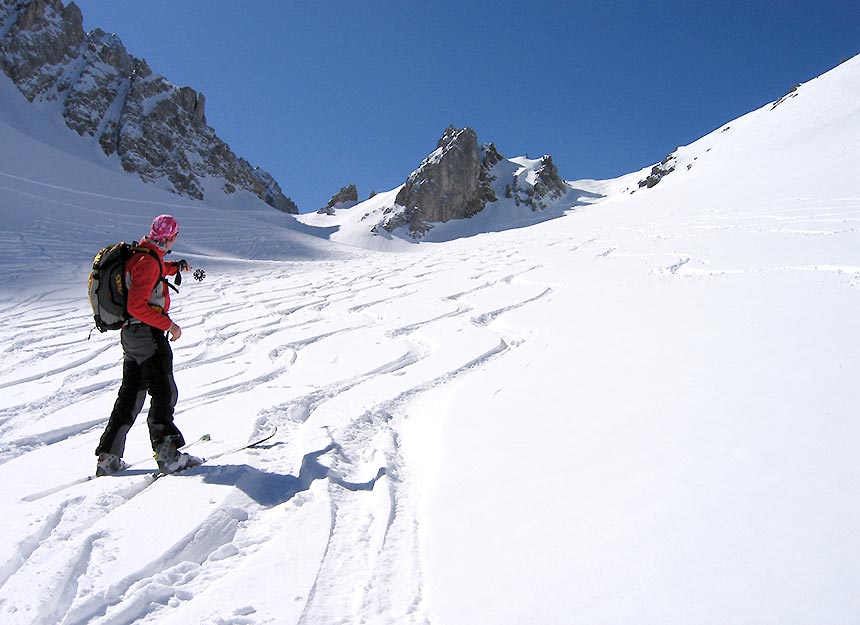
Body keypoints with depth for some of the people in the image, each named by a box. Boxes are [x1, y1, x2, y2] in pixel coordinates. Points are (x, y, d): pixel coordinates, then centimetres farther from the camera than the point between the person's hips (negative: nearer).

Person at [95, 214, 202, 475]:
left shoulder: (138, 253, 12)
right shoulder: (148, 261, -18)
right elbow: (137, 305, -24)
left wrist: (176, 267, 32)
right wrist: (169, 325, -22)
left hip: (130, 333, 10)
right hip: (147, 333, -10)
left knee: (130, 394, 14)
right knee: (164, 392, -8)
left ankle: (108, 457, 17)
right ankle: (167, 452, -12)